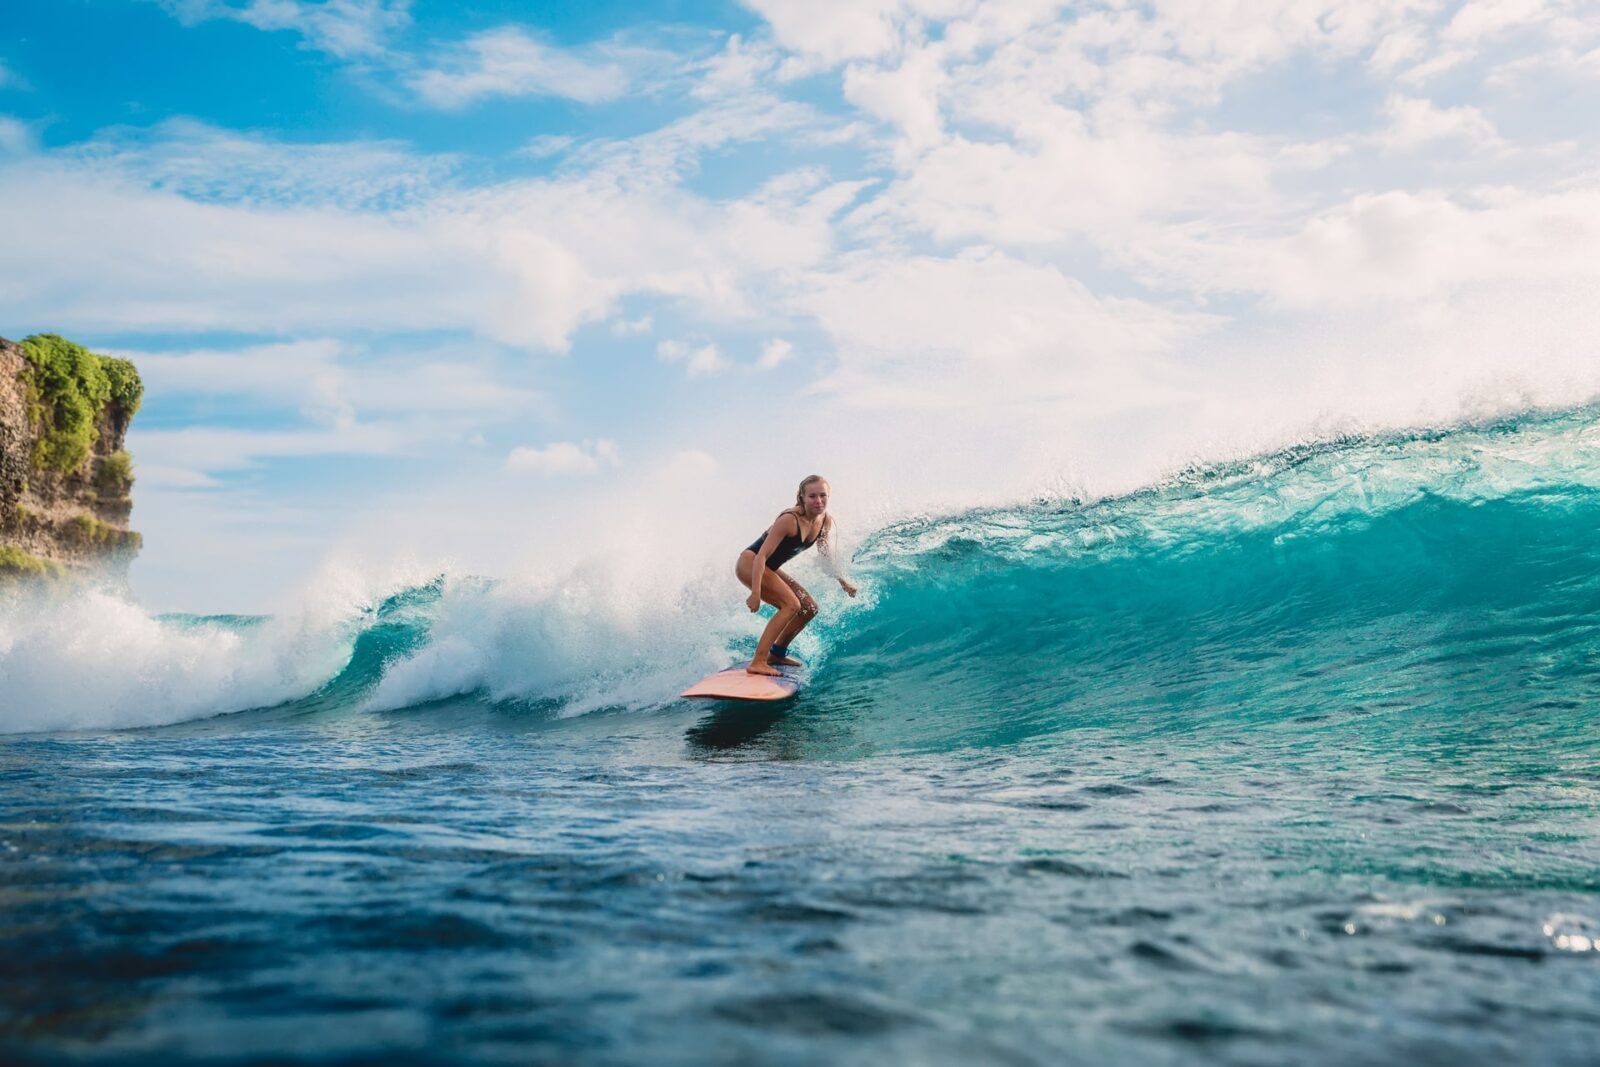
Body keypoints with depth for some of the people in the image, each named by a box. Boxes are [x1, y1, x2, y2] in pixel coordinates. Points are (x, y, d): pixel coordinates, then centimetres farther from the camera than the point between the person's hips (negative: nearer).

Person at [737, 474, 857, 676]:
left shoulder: (826, 521, -4)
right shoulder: (789, 519, -28)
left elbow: (825, 552, 17)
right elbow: (761, 556, -29)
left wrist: (841, 580, 20)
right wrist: (755, 593, -35)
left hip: (769, 569, 9)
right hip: (750, 563, -9)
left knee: (809, 608, 9)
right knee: (791, 605, -23)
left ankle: (777, 654, 22)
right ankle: (758, 662, -25)